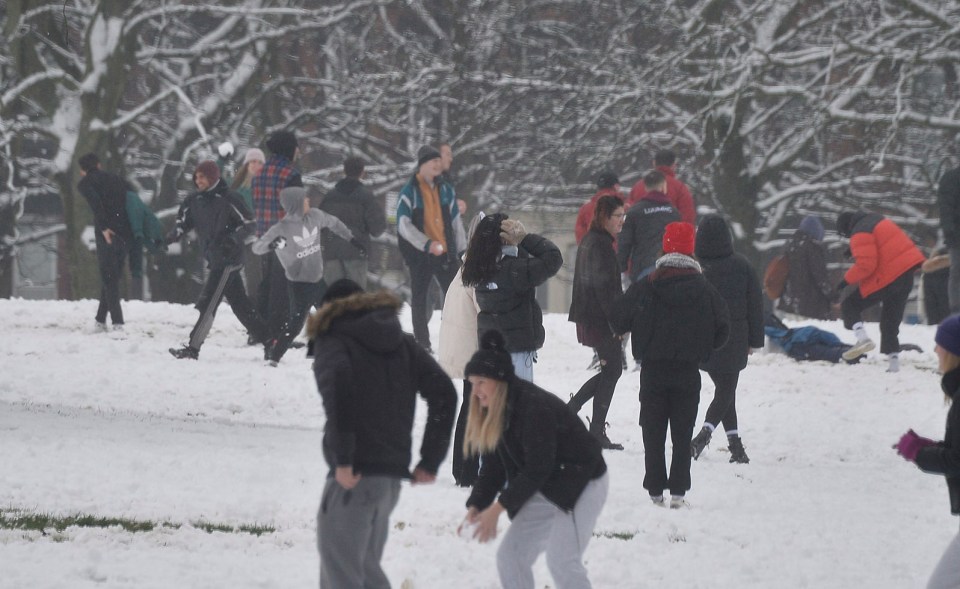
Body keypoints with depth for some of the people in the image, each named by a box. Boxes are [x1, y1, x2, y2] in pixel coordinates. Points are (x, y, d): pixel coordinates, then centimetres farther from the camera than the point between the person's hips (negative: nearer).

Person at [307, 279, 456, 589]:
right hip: (393, 476, 7)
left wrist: (343, 459, -21)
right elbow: (444, 392, 7)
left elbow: (337, 382, -23)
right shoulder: (402, 343, 17)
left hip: (353, 479, -7)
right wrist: (430, 461, 8)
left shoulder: (332, 342, -1)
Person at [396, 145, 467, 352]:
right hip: (419, 255, -4)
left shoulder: (445, 190, 10)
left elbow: (456, 222, 16)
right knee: (419, 299, 4)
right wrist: (427, 244, -24)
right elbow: (404, 226, -14)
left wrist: (462, 250, 10)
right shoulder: (409, 192, -6)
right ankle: (422, 344, 12)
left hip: (446, 253, 4)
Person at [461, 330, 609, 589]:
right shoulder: (495, 414, 1)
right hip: (546, 489, 9)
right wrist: (476, 506, -12)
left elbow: (536, 468, -27)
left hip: (582, 484, -9)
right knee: (510, 555, 3)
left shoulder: (536, 407, -27)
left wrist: (497, 508, -24)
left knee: (562, 561, -19)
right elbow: (494, 466, 3)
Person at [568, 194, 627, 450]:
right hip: (601, 320, -10)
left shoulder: (589, 240, 14)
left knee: (610, 370, 17)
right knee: (611, 371, -2)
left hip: (588, 318, 10)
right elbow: (604, 287, -22)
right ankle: (597, 432, 0)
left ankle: (568, 410, 16)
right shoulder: (601, 245, -17)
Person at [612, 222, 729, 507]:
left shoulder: (645, 287, -5)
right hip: (688, 373, 0)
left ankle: (655, 489, 5)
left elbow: (619, 321, -2)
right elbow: (722, 329, 0)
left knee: (653, 432, 8)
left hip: (653, 369, 0)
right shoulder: (704, 289, -3)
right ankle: (678, 491, -1)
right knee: (682, 433, 6)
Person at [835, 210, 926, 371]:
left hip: (886, 278, -9)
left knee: (849, 306, 3)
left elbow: (865, 265, -23)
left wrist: (847, 279, -12)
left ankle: (862, 338, -19)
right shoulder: (877, 220, 17)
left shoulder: (860, 235, -13)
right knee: (891, 318, 17)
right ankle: (894, 363, 15)